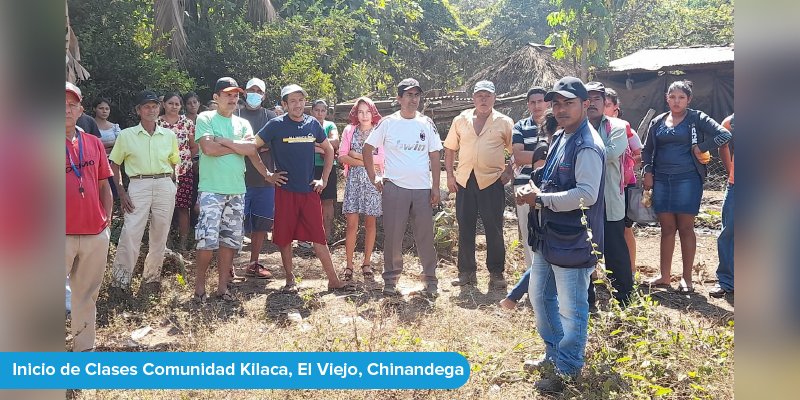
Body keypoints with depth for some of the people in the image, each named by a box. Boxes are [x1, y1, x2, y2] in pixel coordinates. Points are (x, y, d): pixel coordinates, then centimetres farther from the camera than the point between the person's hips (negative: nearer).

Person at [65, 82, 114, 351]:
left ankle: (84, 348, 26)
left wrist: (107, 219, 9)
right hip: (64, 235, -4)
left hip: (96, 233, 4)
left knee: (87, 295, 14)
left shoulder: (94, 143, 10)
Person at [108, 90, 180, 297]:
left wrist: (170, 184, 8)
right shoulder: (126, 135, 3)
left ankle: (152, 278, 18)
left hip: (165, 186, 2)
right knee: (130, 233, -12)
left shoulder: (169, 136, 9)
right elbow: (114, 164, 7)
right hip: (138, 185, -2)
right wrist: (121, 192, -1)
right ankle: (120, 280, -2)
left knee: (159, 236, 6)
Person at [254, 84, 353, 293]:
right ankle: (290, 279, 19)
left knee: (319, 237, 3)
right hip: (285, 190, -2)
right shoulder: (276, 125, -6)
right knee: (284, 237, 5)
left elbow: (329, 150, 16)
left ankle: (333, 280, 8)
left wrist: (324, 179, 8)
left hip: (310, 190, 2)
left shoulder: (313, 123, 4)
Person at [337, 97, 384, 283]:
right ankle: (349, 265, 3)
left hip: (373, 180, 0)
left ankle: (367, 264, 13)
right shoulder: (349, 131, 7)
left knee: (370, 223, 4)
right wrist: (368, 162, -12)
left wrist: (357, 155, -7)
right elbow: (342, 157, -2)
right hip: (354, 180, 0)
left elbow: (383, 158, -7)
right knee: (352, 223, -3)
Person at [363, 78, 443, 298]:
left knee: (425, 236, 5)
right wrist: (374, 178, 2)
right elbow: (367, 149, 8)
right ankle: (390, 280, 15)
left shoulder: (427, 124, 7)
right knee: (393, 236, 3)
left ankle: (431, 281, 15)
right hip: (394, 187, -1)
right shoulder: (387, 123, 2)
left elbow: (435, 157, 7)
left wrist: (436, 187, 1)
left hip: (423, 189, 1)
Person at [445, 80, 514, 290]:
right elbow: (450, 149, 14)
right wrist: (450, 175, 7)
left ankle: (496, 273, 12)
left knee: (494, 229, 1)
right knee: (465, 228, 7)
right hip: (464, 180, 3)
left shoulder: (504, 122, 2)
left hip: (492, 180, -2)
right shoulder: (461, 120, 8)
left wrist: (509, 171, -5)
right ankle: (466, 272, 18)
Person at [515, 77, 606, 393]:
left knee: (571, 308, 4)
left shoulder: (587, 146, -19)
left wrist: (540, 199, -20)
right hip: (548, 236, 10)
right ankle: (554, 354, 38)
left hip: (572, 242, -10)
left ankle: (568, 369, 20)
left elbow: (586, 195, -26)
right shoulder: (560, 138, 12)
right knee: (539, 295, 21)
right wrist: (532, 189, 0)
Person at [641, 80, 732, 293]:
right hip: (661, 180, 4)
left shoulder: (697, 119, -1)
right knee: (667, 228, 8)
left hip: (687, 179, -4)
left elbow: (724, 135, -12)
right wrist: (648, 173, 7)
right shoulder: (658, 122, 12)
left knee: (685, 228, 1)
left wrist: (700, 147, -10)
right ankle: (664, 276, 15)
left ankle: (686, 278, 9)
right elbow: (647, 150, 19)